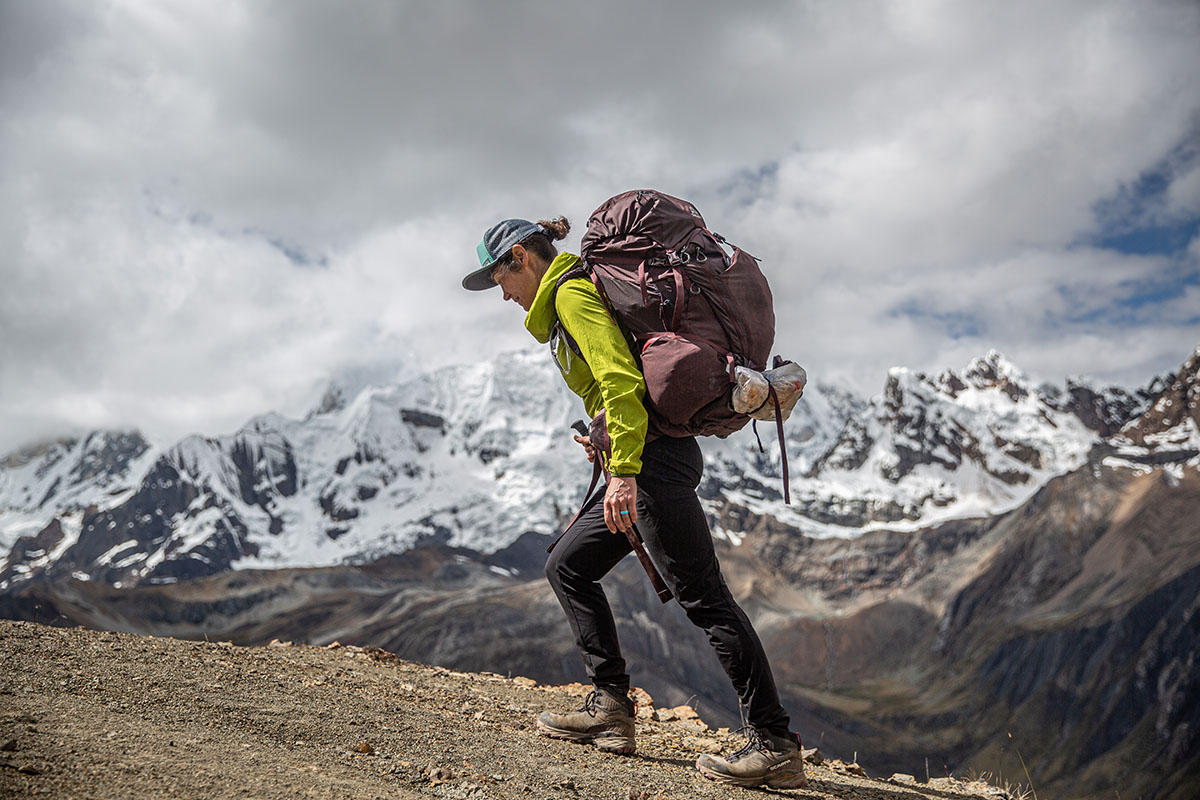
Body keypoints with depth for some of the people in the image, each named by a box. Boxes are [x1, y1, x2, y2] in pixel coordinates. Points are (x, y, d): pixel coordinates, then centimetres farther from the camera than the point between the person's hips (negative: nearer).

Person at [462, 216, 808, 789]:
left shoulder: (570, 293, -7)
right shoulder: (571, 295, 24)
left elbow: (621, 378, -21)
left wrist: (623, 471, -26)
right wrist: (607, 442, 14)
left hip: (653, 460, -11)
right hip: (648, 458, 11)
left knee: (703, 595, -10)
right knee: (567, 567, 15)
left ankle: (775, 746, -6)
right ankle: (611, 709, 15)